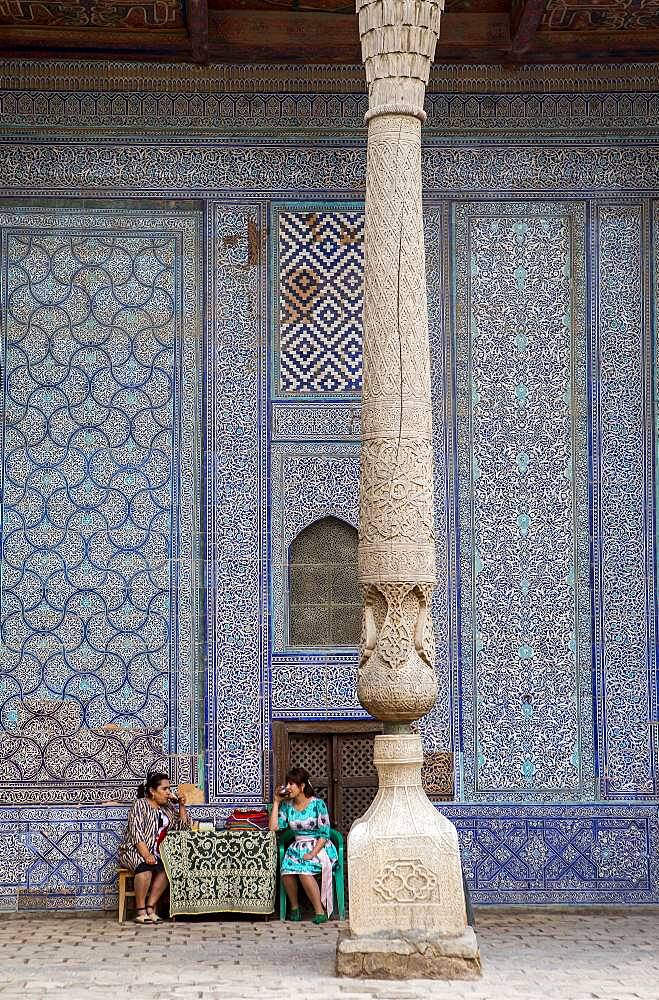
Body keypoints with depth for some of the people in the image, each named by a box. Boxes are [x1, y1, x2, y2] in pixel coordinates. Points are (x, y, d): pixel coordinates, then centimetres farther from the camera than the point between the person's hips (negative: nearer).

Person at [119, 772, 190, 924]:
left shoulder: (168, 807, 16)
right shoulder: (140, 805, -5)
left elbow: (183, 826, 18)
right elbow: (137, 833, -15)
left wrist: (182, 805, 5)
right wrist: (146, 855, -27)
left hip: (156, 854, 6)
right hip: (133, 851, -6)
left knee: (165, 868, -28)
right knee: (145, 866, -37)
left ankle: (150, 908, -23)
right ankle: (141, 911, -30)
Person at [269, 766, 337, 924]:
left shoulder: (317, 804, -7)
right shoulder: (287, 805, 8)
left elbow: (324, 834, -9)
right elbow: (274, 827, -1)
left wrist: (312, 854, -20)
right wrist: (276, 802, 0)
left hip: (319, 847, -4)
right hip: (297, 847, 4)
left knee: (303, 871, -34)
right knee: (286, 869, -29)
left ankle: (320, 911, -24)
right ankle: (294, 907, -9)